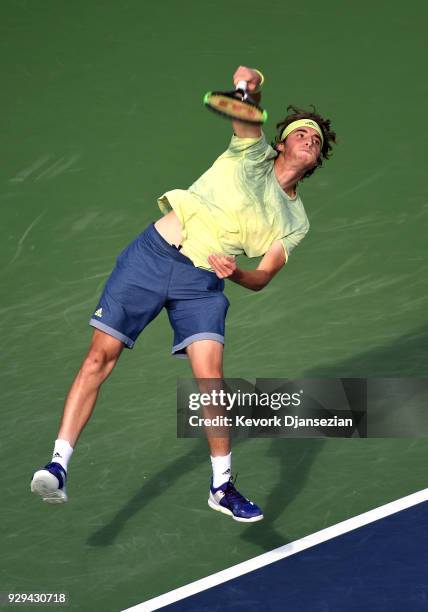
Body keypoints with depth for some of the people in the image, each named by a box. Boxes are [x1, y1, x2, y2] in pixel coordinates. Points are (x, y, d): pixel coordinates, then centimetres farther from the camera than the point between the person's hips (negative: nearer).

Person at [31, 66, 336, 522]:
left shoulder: (295, 222, 13)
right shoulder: (252, 153, 7)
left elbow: (263, 277, 6)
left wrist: (235, 271, -17)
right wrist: (250, 87, -37)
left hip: (202, 282, 2)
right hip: (154, 253, -2)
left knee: (211, 376, -14)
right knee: (100, 356, -10)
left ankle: (222, 486, 1)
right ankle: (58, 464, -8)